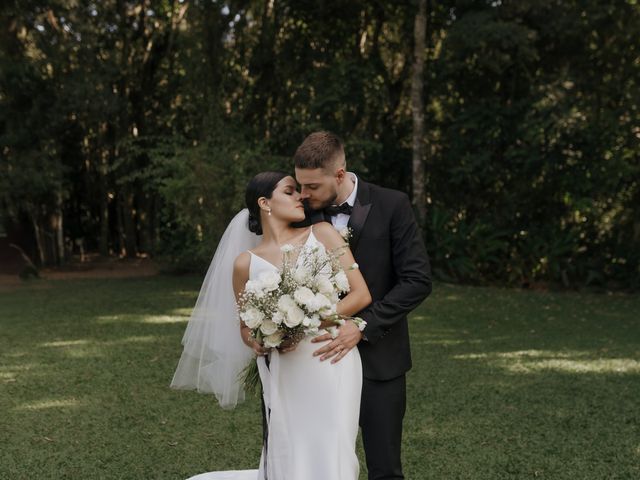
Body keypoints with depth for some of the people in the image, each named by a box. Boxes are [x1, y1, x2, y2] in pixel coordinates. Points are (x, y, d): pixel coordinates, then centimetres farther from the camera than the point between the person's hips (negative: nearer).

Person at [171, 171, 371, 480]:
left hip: (331, 365, 1)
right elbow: (246, 328, 15)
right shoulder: (246, 263, 5)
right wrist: (258, 344, -9)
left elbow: (361, 294, -2)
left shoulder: (322, 235, 3)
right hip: (284, 377, 0)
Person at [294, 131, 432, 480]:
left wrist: (362, 326, -20)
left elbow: (417, 281, -12)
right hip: (324, 355, 3)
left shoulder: (391, 206, -8)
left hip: (377, 358, -2)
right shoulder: (304, 213, 1)